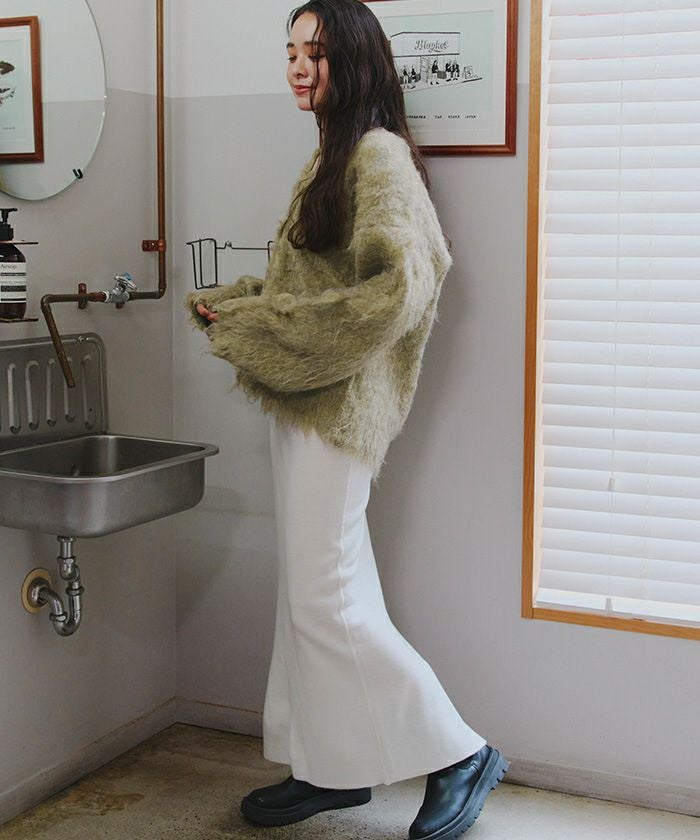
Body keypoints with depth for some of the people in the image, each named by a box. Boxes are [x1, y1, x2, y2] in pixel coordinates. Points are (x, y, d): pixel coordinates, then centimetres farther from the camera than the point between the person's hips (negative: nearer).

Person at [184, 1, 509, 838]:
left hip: (341, 403, -9)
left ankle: (459, 755, 10)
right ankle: (330, 767, 26)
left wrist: (264, 327, -18)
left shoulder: (379, 154, -12)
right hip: (300, 402, 9)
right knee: (309, 592, 13)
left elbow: (398, 287, -24)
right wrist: (224, 303, 4)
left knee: (327, 600, -5)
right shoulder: (329, 154, 16)